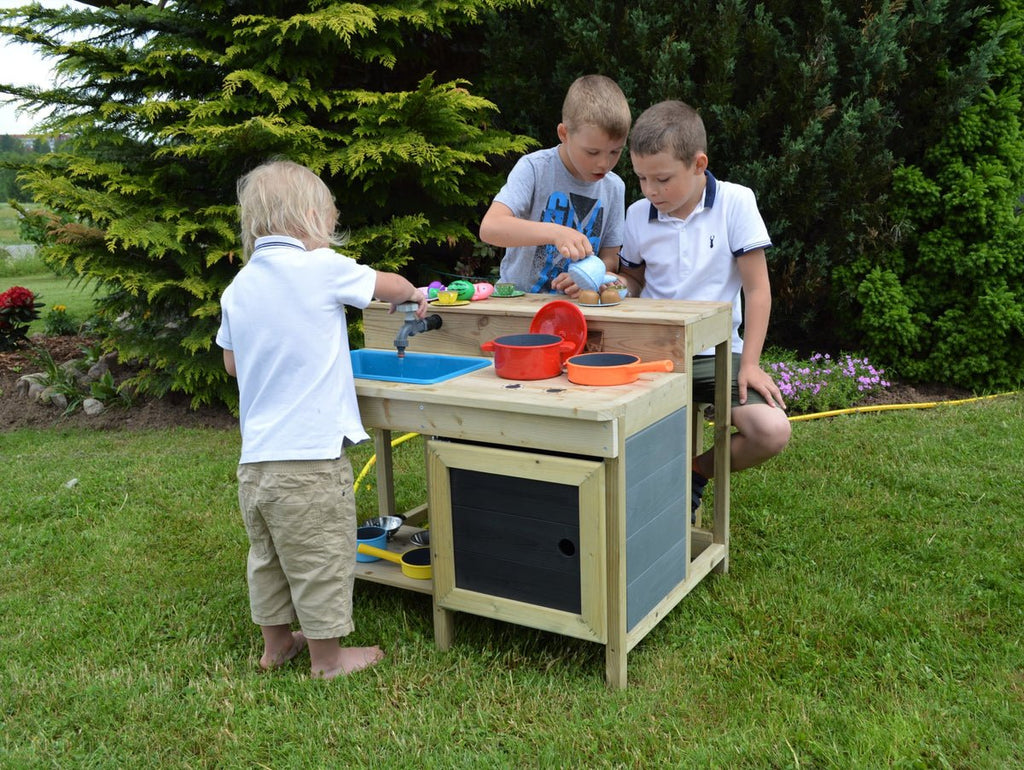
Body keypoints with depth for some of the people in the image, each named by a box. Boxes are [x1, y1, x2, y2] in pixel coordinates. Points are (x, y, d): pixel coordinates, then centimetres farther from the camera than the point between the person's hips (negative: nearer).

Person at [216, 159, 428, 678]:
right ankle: (327, 656, 22)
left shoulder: (237, 287, 6)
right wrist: (413, 294, 26)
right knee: (321, 561, 8)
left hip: (254, 458, 7)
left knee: (268, 557, 21)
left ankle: (276, 644, 36)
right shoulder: (319, 267, -11)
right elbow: (386, 285, 6)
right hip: (310, 456, -7)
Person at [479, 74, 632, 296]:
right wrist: (555, 233, -34)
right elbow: (490, 227, -22)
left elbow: (610, 259, 7)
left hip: (572, 307, 5)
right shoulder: (535, 168, -9)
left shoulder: (614, 188, 4)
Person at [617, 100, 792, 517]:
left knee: (772, 432, -23)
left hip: (718, 352, -1)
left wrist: (750, 363, -11)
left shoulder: (735, 202, -8)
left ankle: (695, 472, 7)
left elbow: (757, 287, -6)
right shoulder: (637, 216, 2)